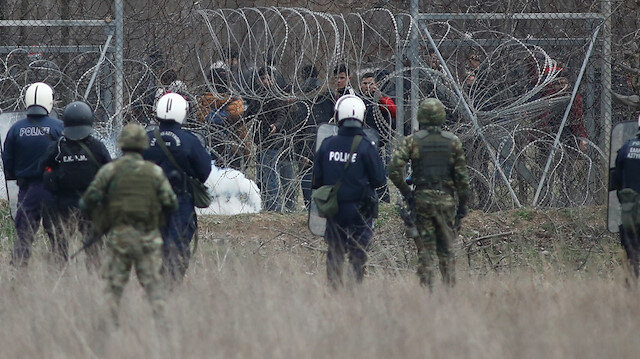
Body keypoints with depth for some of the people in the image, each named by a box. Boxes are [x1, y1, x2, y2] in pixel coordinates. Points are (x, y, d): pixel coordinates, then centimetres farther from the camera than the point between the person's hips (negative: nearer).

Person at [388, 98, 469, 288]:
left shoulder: (412, 141, -2)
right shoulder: (453, 142, 1)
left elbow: (394, 168, -13)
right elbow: (462, 176, 1)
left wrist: (406, 192, -2)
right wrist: (462, 204, 9)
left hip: (422, 200, -1)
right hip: (446, 200, 1)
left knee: (425, 251, 4)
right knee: (446, 250, 10)